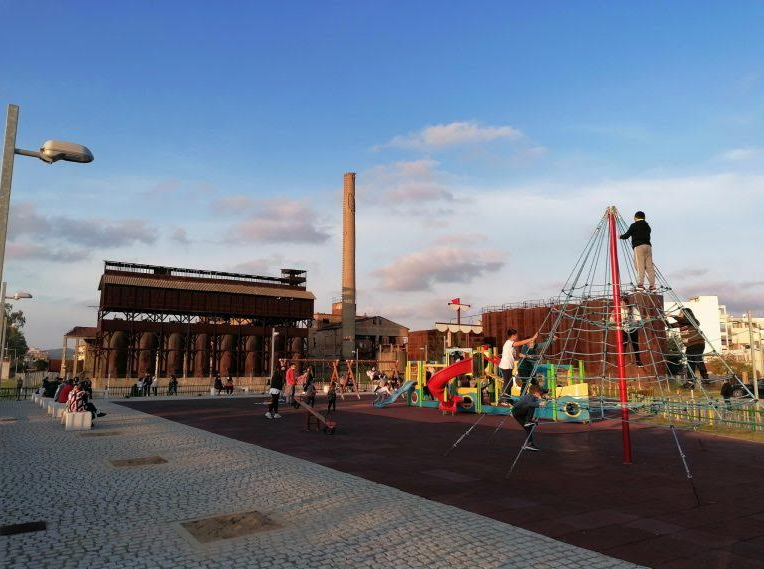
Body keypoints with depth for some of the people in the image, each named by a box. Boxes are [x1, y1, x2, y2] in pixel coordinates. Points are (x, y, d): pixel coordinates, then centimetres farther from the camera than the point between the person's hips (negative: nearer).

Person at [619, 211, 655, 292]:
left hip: (639, 246, -6)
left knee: (640, 266, -10)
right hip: (648, 246, 6)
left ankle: (640, 284, -18)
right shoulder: (647, 226, 19)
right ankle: (652, 285, 0)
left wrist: (620, 236, 23)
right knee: (649, 266, 4)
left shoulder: (634, 225, 1)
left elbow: (627, 235, 3)